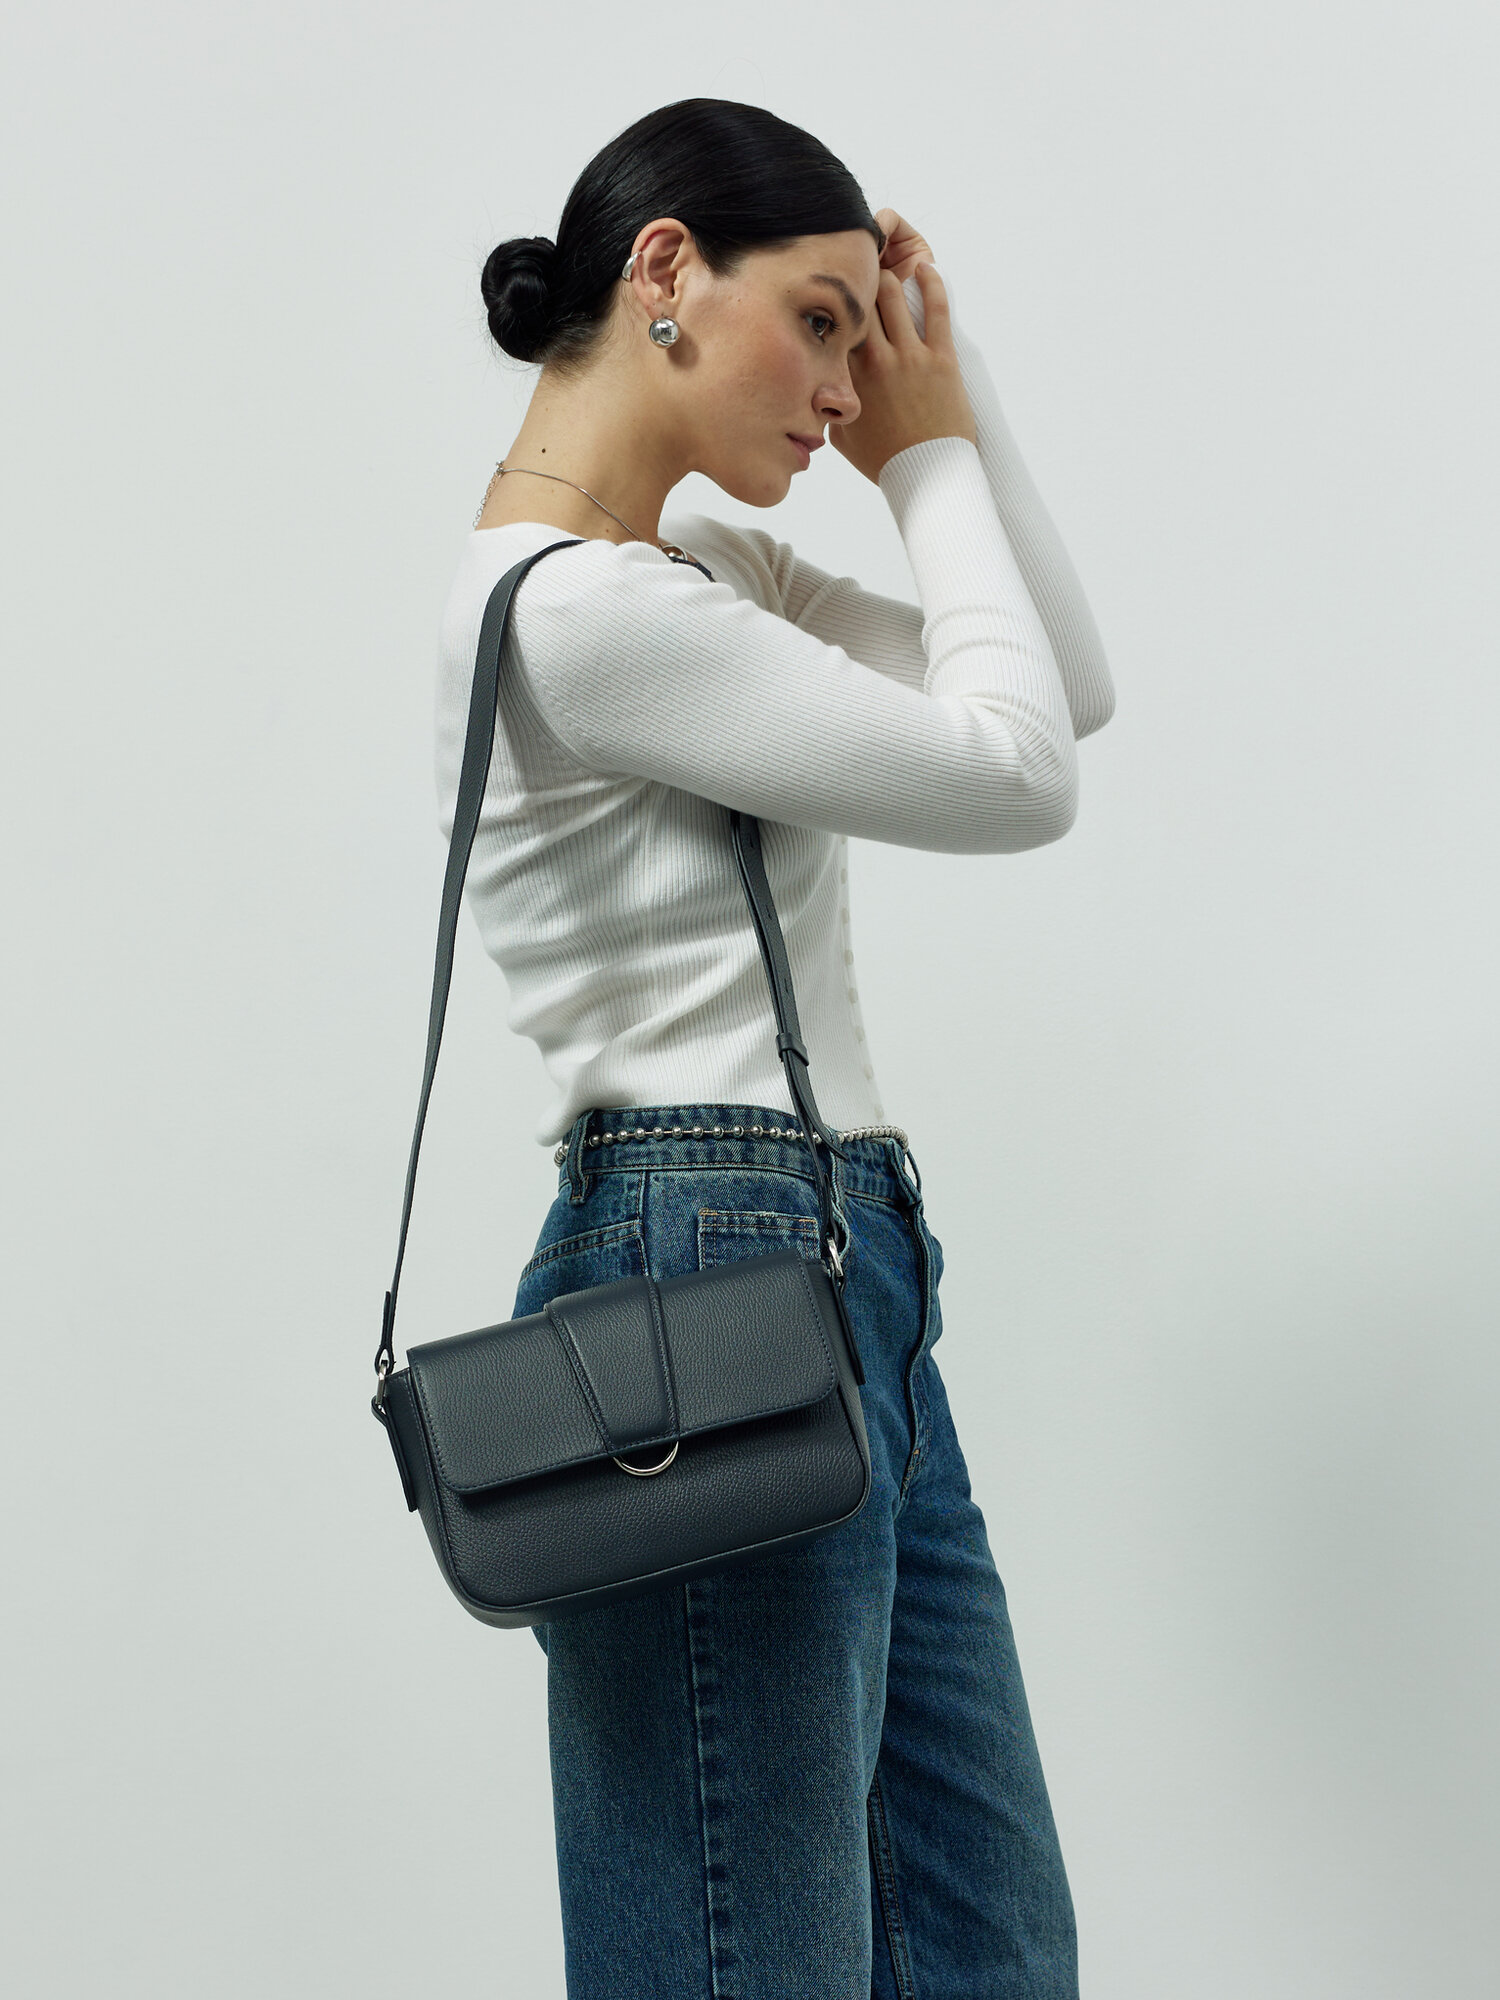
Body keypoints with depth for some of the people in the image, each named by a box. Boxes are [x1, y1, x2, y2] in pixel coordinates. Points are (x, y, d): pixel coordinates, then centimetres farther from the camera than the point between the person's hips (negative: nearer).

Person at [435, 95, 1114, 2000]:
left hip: (844, 1287, 10)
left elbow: (1071, 685, 17)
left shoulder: (712, 573, 16)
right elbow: (1015, 776, -12)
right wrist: (928, 453, 1)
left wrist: (953, 387, 11)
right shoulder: (573, 608, -15)